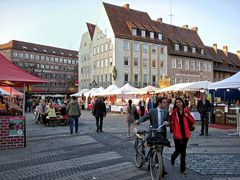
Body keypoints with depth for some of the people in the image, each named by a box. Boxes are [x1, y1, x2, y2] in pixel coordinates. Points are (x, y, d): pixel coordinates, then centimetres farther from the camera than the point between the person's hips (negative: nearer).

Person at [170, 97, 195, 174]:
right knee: (178, 150, 3)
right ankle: (173, 157, 38)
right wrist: (174, 132, -7)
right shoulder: (174, 112, -5)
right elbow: (172, 123, -1)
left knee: (183, 151, 9)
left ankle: (183, 168, 20)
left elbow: (192, 122, 5)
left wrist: (187, 116, -11)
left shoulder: (186, 111, 3)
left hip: (185, 134, 3)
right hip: (177, 135, -2)